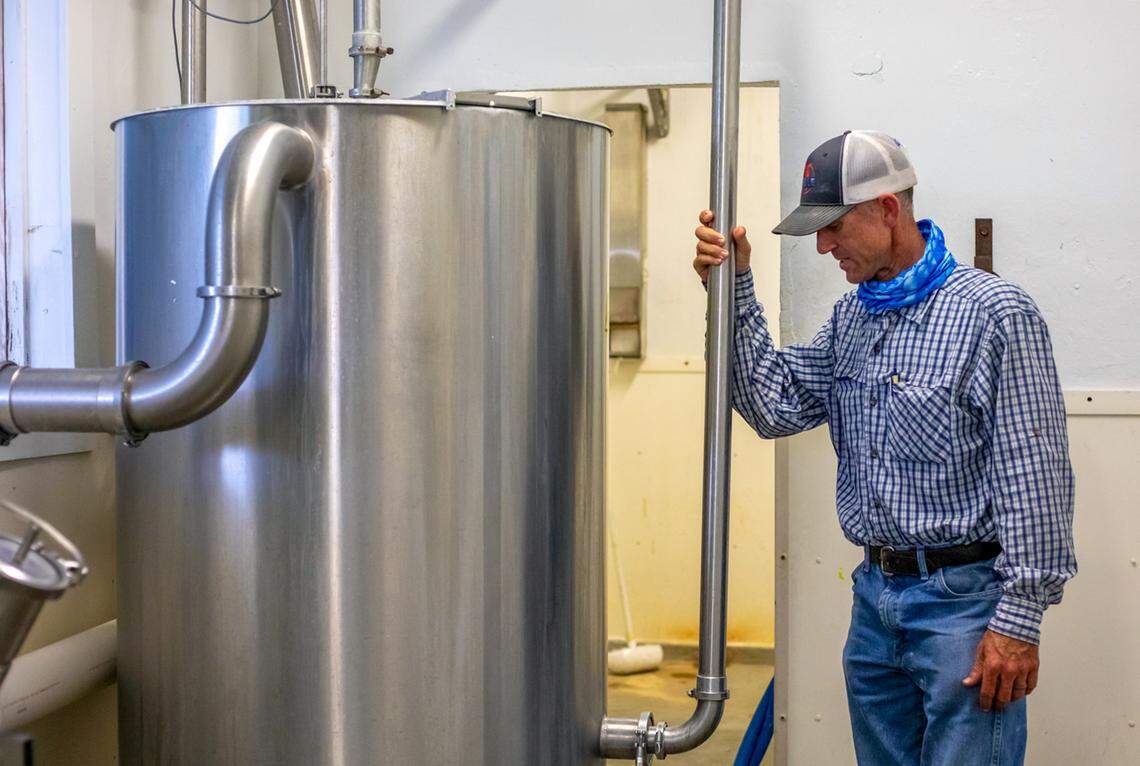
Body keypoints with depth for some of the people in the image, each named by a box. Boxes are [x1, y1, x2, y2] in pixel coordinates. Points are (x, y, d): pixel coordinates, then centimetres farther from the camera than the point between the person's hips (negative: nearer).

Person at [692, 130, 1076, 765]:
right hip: (875, 594, 7)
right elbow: (777, 407, 7)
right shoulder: (850, 319, 12)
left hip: (962, 597, -7)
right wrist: (735, 285, 1)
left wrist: (1019, 620, -16)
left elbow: (1035, 477, -15)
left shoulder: (994, 313, -13)